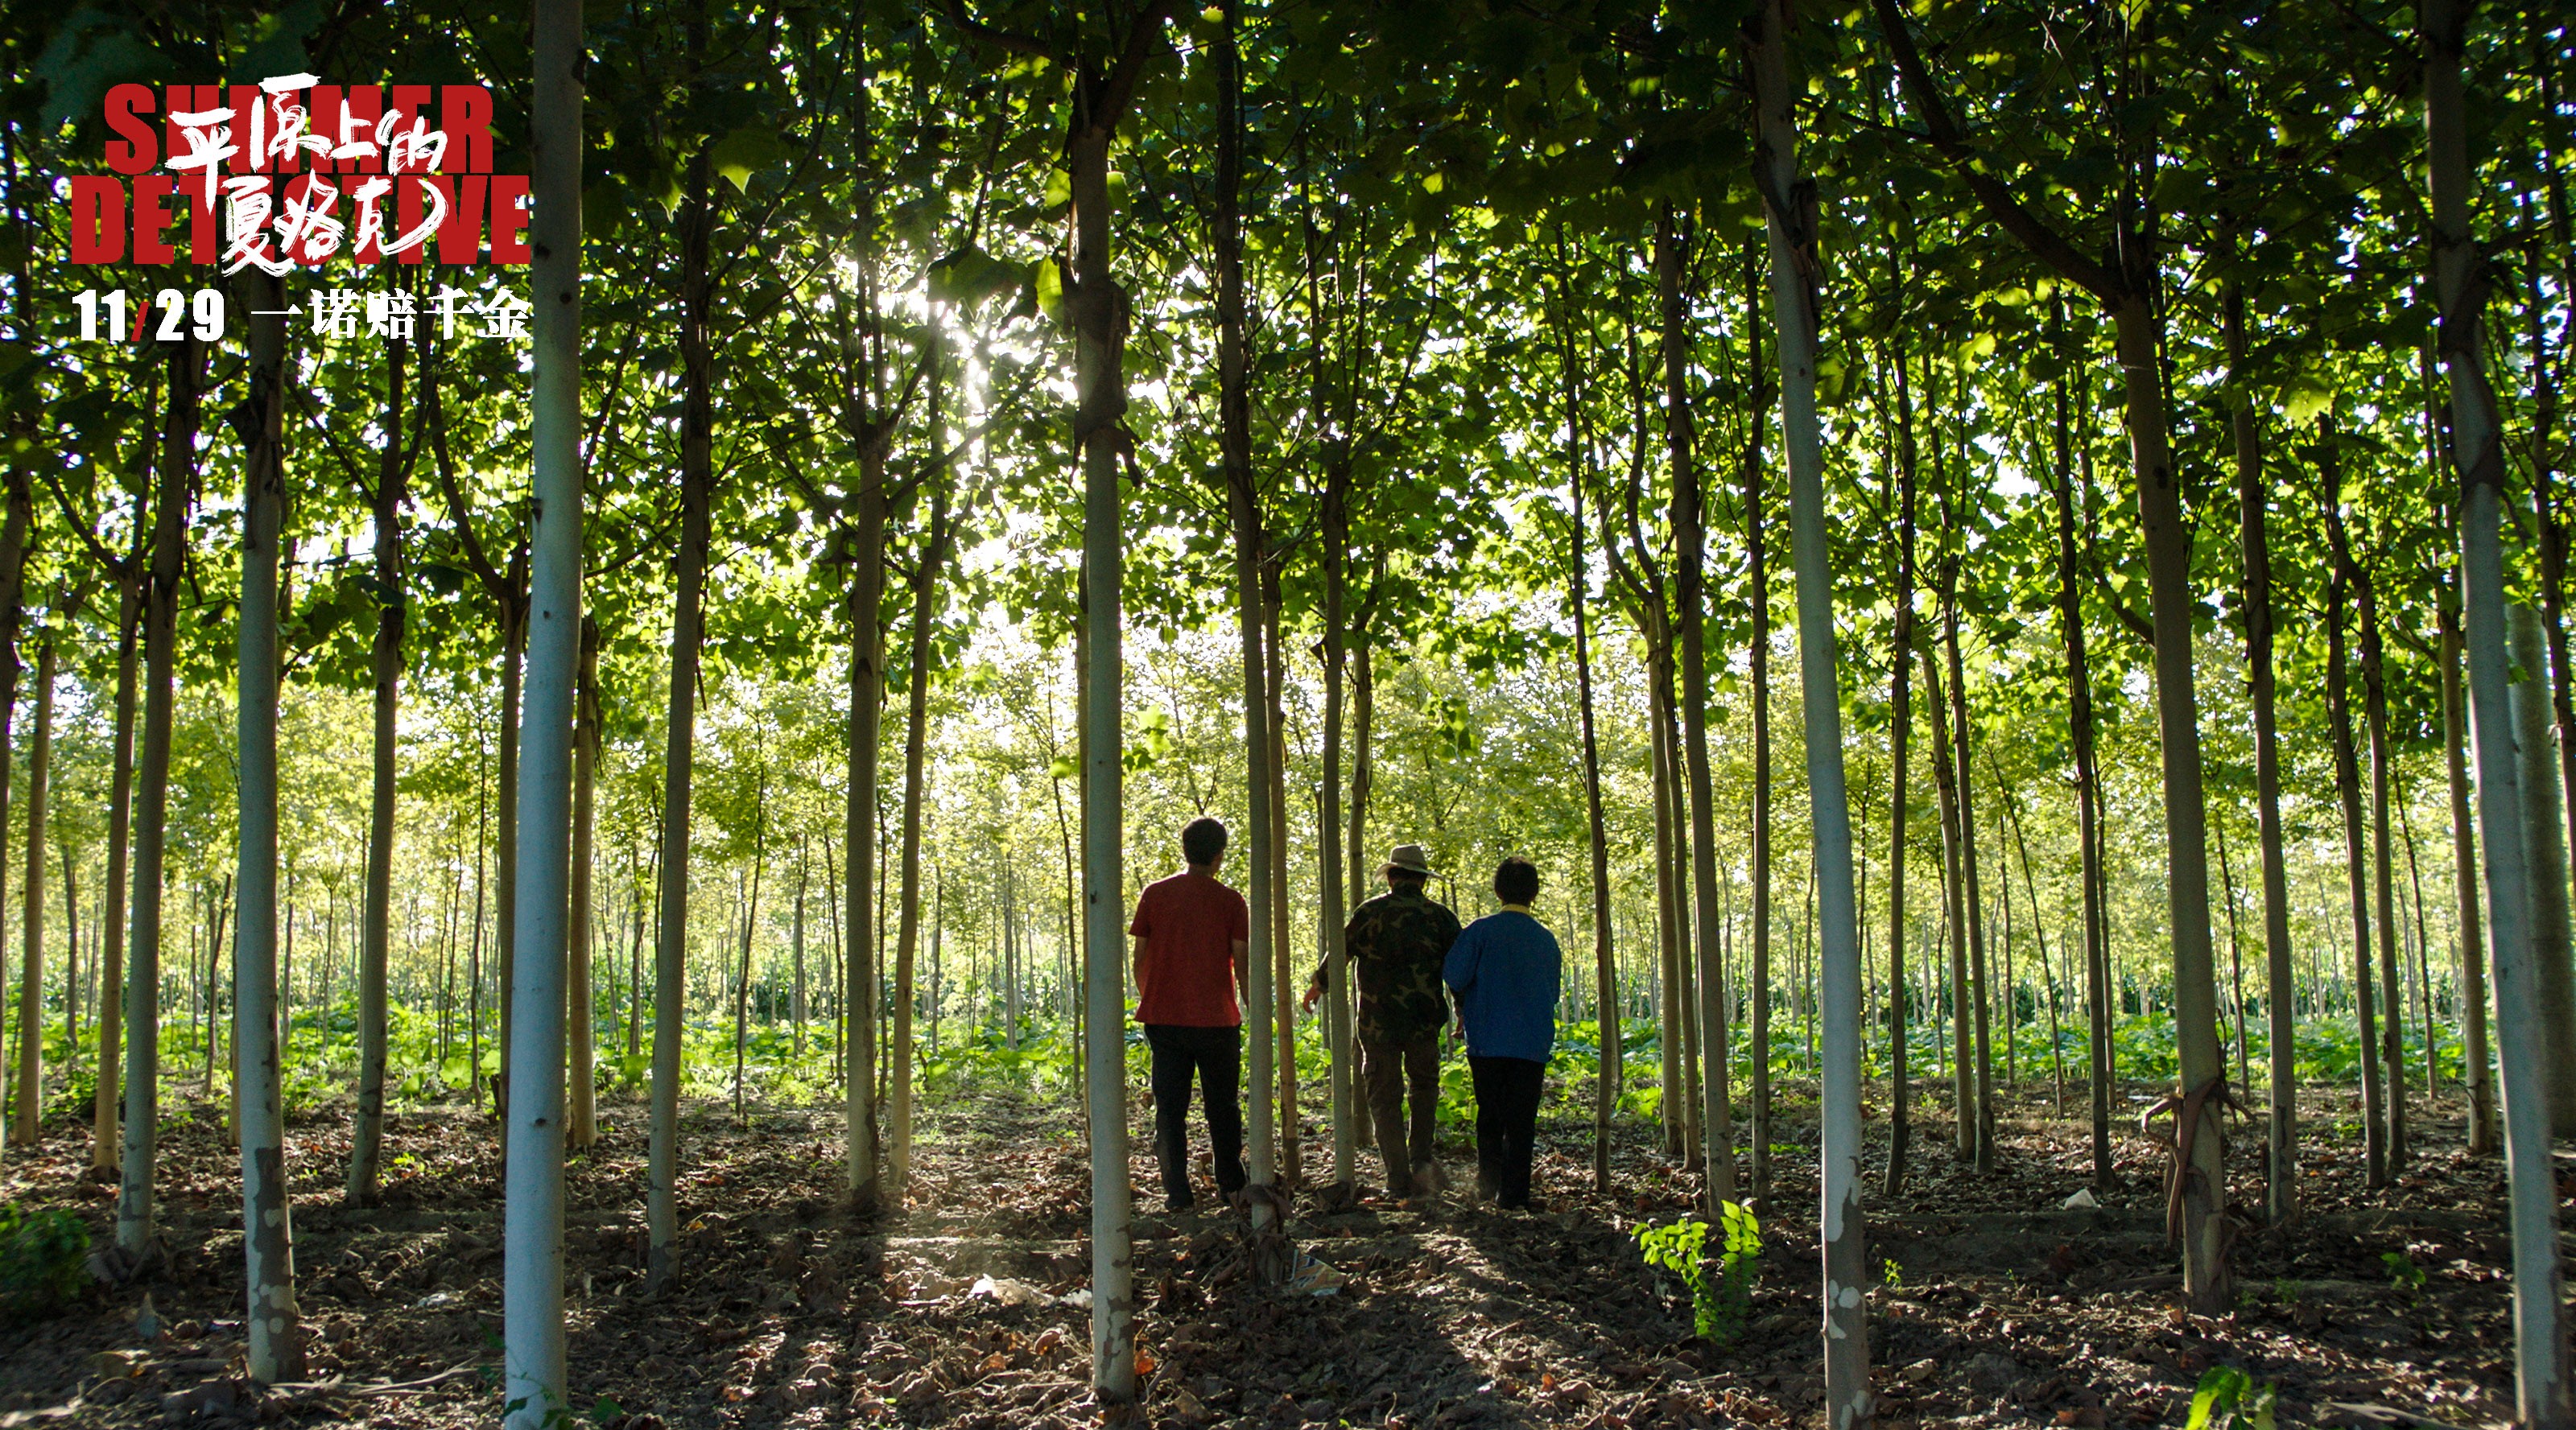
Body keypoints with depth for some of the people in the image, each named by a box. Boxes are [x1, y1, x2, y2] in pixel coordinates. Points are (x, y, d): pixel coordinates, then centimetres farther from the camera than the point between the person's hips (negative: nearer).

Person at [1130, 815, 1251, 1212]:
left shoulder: (1154, 894, 2)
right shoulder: (1230, 901, -4)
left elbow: (1140, 959, 3)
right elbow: (1241, 962, -5)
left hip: (1163, 1018, 1)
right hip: (1216, 1018, -1)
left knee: (1170, 1109, 5)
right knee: (1223, 1106, 13)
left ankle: (1177, 1193, 2)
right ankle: (1231, 1186, 20)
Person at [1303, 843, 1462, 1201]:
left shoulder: (1370, 912, -3)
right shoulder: (1439, 915, 1)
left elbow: (1341, 951, 6)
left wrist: (1319, 984, 25)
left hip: (1378, 1022, -1)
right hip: (1425, 1021, 1)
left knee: (1385, 1099, 6)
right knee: (1424, 1086, 23)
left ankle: (1400, 1182, 4)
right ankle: (1422, 1157, 8)